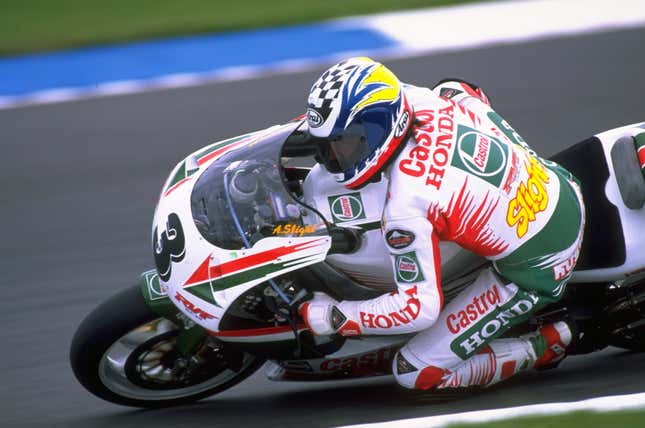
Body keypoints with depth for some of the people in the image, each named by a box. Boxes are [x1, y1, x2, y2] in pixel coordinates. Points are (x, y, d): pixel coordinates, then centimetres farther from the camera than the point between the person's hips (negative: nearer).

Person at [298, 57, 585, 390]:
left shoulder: (405, 207, -28)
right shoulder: (425, 100, -9)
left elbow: (420, 307, -24)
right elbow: (468, 92, 16)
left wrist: (328, 317, -18)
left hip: (534, 273, -7)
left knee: (416, 372, -3)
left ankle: (546, 346, 4)